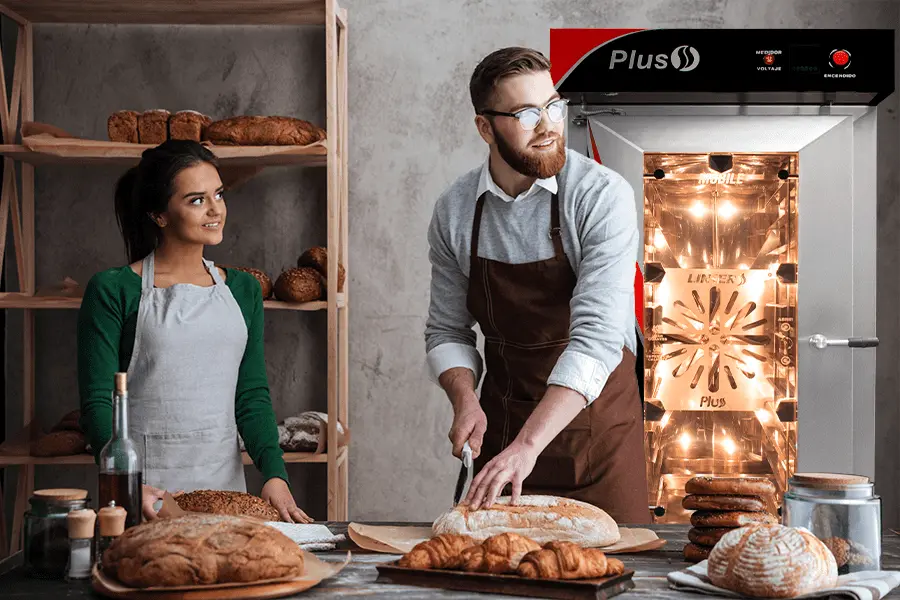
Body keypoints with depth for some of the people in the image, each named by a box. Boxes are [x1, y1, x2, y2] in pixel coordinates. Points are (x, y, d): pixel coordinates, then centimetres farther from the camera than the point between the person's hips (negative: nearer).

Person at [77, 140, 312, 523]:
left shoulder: (243, 290, 10)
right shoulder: (113, 290, -4)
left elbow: (252, 396, 7)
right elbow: (97, 403, -8)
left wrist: (275, 473, -9)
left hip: (225, 485, 4)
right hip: (144, 493, -4)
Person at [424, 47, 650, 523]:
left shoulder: (603, 196, -17)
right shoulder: (453, 210, -3)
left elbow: (596, 337, -25)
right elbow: (447, 332, 7)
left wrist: (529, 444, -34)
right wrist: (466, 401, -13)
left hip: (596, 420, -3)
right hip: (502, 428, 3)